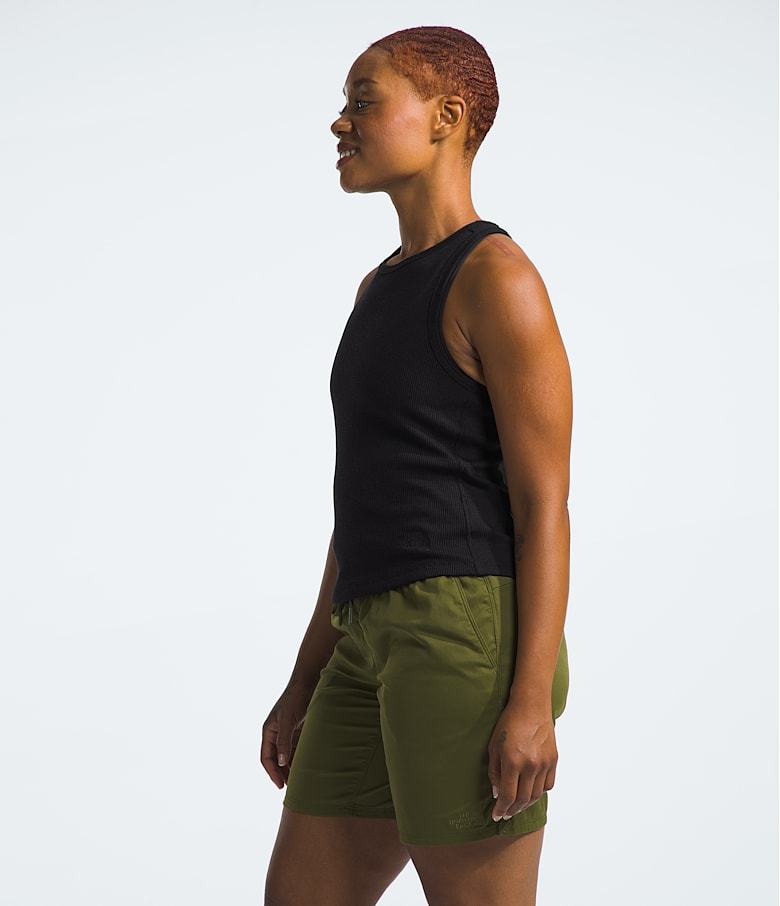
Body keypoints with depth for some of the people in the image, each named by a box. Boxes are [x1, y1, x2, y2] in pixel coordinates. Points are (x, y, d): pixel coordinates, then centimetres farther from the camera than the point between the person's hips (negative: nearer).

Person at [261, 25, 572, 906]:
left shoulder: (500, 278, -8)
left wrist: (533, 702, -18)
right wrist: (305, 684, 19)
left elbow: (546, 505, -12)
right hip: (390, 654, 9)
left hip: (475, 649, -9)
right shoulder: (384, 290, 20)